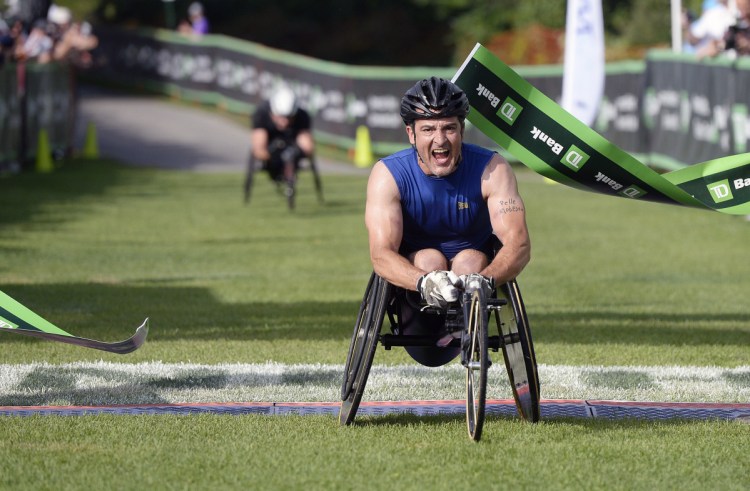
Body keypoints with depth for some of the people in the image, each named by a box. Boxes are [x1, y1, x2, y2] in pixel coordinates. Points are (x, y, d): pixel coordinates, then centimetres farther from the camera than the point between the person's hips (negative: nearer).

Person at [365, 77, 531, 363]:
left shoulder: (491, 170, -22)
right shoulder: (388, 175, -23)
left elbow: (518, 245, -32)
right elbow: (381, 254, -34)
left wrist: (486, 279, -55)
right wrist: (425, 281, -56)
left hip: (476, 268, 1)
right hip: (412, 272, -1)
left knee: (472, 260, -32)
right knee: (429, 259, -32)